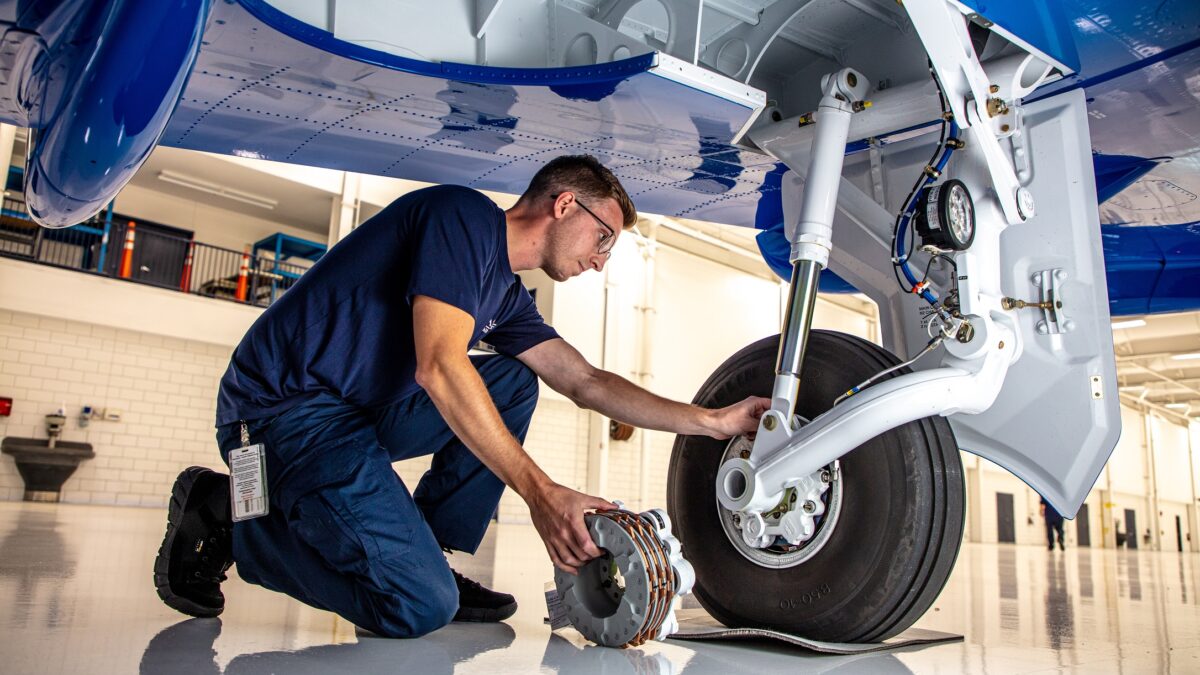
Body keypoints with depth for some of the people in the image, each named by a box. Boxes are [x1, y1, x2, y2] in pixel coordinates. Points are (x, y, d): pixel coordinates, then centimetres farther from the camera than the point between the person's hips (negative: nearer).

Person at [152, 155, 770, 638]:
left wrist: (712, 421, 11)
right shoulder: (465, 215, -13)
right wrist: (539, 492, -24)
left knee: (514, 384, 9)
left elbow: (585, 383, 15)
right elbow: (440, 366, -23)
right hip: (282, 406, -10)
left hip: (361, 409, 10)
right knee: (421, 608, -17)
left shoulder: (506, 294, 15)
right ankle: (224, 516, -1)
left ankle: (422, 555, 5)